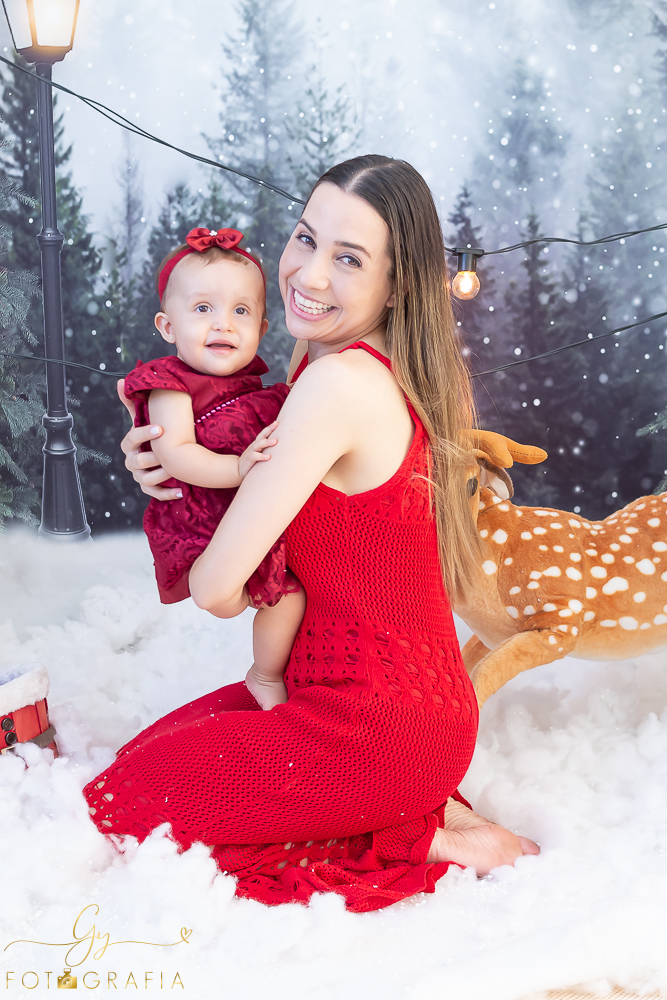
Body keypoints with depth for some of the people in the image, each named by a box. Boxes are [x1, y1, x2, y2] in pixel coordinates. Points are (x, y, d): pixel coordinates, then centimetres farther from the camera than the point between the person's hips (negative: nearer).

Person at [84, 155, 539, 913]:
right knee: (145, 752, 21)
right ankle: (418, 809, 12)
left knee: (114, 806, 1)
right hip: (415, 702, 9)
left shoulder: (342, 381, -24)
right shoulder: (389, 373, 4)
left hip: (376, 726, -9)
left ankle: (420, 839, -1)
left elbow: (217, 587, -23)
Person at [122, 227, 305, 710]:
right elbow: (174, 453, -26)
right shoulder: (171, 387, -13)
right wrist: (238, 468, -36)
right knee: (289, 592, -19)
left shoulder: (247, 380, 11)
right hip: (205, 526, -9)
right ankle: (267, 678, 6)